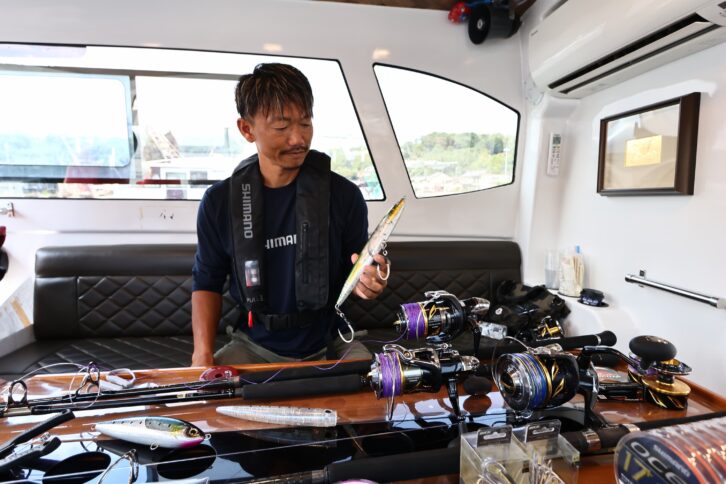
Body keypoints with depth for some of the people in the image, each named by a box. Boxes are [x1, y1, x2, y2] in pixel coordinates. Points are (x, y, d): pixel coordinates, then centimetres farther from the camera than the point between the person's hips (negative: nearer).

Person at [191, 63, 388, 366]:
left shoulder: (344, 195, -8)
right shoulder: (220, 201, -5)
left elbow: (353, 272, 3)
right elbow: (207, 283, 5)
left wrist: (365, 282, -22)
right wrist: (202, 354, -8)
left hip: (329, 344, 0)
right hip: (256, 347, 1)